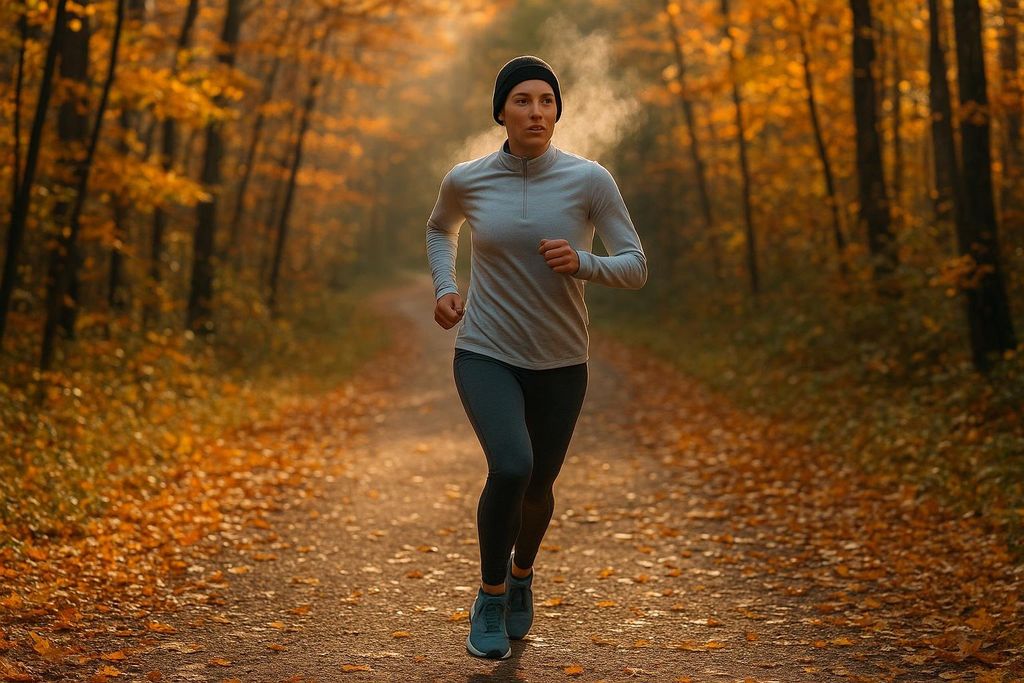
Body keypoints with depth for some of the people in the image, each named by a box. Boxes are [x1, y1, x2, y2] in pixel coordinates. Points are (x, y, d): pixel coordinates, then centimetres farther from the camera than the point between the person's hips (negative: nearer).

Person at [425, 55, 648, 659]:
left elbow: (636, 268, -8)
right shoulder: (467, 180, -5)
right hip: (486, 355, -1)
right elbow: (441, 229, 18)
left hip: (560, 361, 1)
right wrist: (444, 288, 1)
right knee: (511, 468, -26)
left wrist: (583, 263, -27)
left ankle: (522, 572, 51)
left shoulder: (591, 180, -10)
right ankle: (491, 595, 0)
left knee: (538, 487, 16)